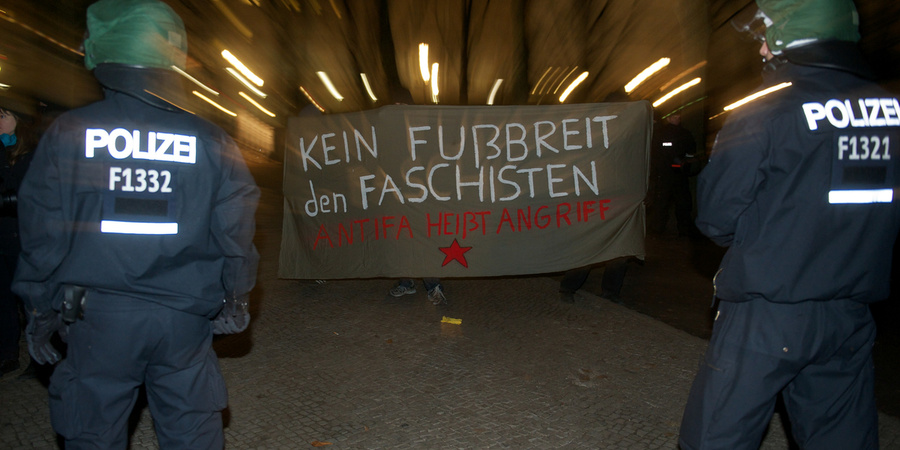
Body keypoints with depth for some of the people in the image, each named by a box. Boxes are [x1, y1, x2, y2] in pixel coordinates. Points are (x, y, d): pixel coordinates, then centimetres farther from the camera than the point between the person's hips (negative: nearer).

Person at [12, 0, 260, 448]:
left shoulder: (67, 133, -3)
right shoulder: (211, 142, -1)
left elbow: (42, 234, -1)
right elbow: (236, 231, 1)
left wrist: (40, 312, 10)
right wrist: (235, 301, 12)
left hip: (97, 315, -1)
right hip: (185, 319, 1)